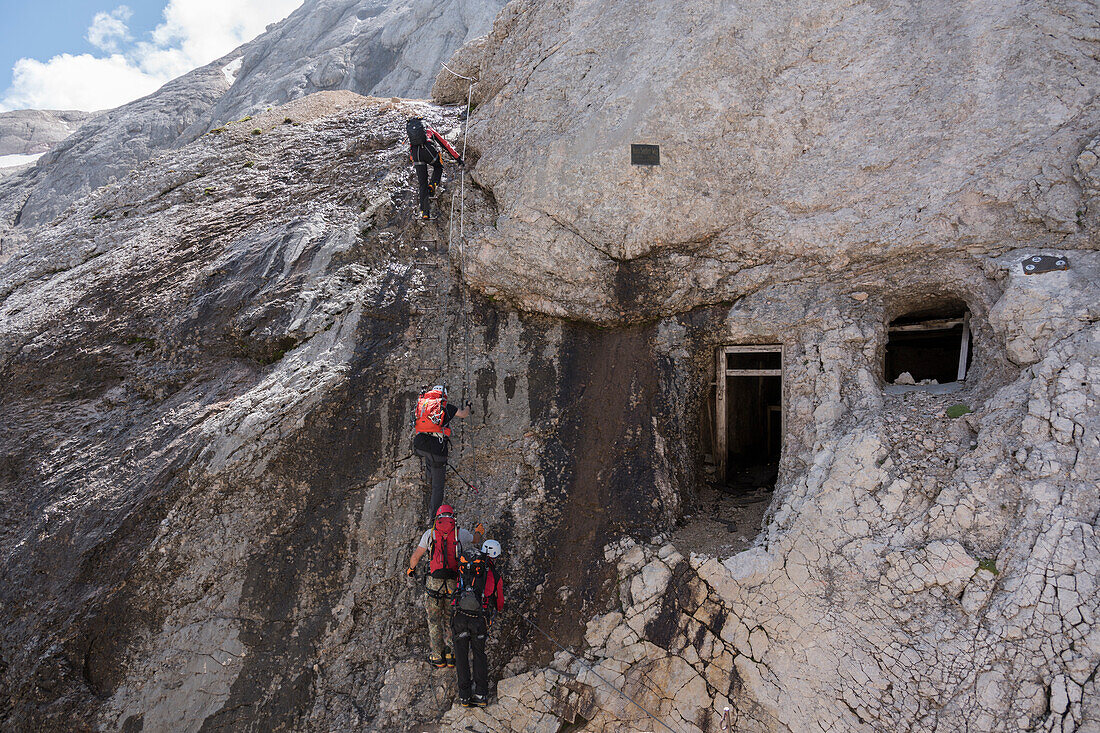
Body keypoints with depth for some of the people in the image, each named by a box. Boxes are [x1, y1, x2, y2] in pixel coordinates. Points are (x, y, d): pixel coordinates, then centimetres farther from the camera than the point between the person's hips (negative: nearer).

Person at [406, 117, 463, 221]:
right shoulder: (429, 130, 32)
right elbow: (445, 144, 30)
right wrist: (458, 158, 31)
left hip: (414, 153, 2)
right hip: (428, 149, -2)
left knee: (423, 184, 10)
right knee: (438, 167, 30)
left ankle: (424, 211, 1)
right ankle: (432, 186, 4)